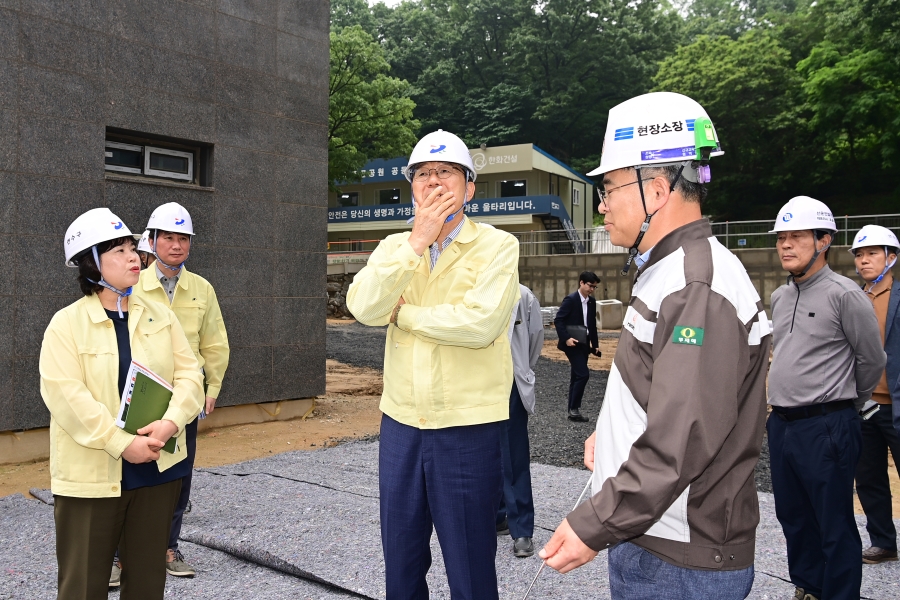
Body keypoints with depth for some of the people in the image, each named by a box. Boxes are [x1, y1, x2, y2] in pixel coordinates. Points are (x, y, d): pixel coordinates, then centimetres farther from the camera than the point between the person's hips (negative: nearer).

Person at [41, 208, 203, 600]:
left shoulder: (160, 317, 6)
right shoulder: (66, 324, -6)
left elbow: (188, 373, 2)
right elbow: (65, 394, -15)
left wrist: (170, 423, -16)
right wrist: (122, 444, -20)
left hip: (157, 468, 4)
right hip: (91, 474, -4)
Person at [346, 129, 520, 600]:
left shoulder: (497, 246, -7)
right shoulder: (395, 247, 7)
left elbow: (480, 322, -23)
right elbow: (364, 308, -11)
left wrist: (401, 313, -10)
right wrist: (417, 242, -16)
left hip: (469, 427, -4)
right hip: (400, 423, 5)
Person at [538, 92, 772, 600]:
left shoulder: (699, 289, -23)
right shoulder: (667, 271, 12)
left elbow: (682, 443, -28)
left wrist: (594, 526, -24)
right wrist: (611, 432, 12)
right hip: (648, 538, 10)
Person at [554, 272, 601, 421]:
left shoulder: (592, 301, 9)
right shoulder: (570, 299, -13)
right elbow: (558, 320, -15)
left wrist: (595, 344, 15)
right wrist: (566, 338, -23)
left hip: (584, 344, 7)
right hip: (572, 343, -7)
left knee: (576, 377, 11)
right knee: (583, 374, -13)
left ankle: (573, 411, 17)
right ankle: (574, 409, -4)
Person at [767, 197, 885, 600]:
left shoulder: (844, 294, -11)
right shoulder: (779, 297, 11)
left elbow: (872, 361, -4)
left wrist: (846, 406, 9)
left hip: (826, 428, -7)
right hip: (781, 424, 8)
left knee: (835, 527, 2)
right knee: (793, 516, 18)